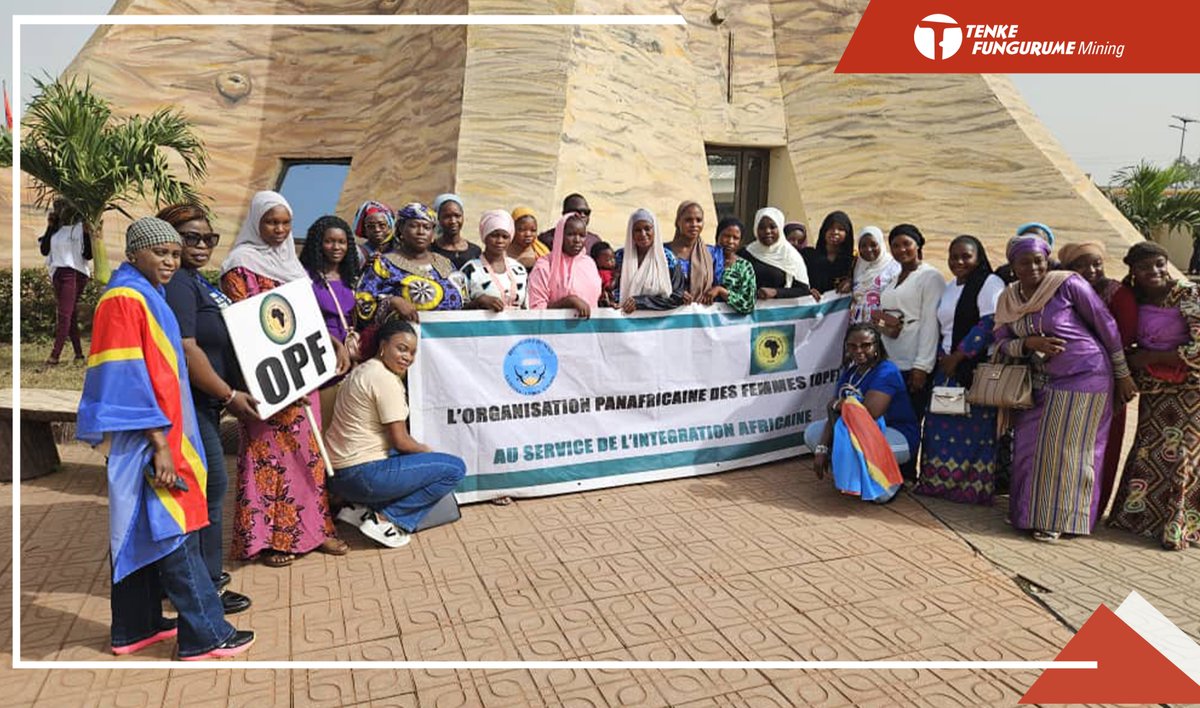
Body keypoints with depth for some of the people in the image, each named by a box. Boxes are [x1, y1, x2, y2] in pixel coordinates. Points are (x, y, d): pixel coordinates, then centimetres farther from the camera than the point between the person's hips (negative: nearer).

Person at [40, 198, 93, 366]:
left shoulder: (80, 227, -6)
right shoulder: (57, 229, 13)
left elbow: (88, 255, -11)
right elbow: (44, 250, 8)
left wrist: (87, 233, -22)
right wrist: (50, 227, 5)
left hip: (74, 273, -7)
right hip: (58, 273, 7)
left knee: (65, 314, -10)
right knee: (70, 314, 8)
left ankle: (55, 355, -11)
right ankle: (79, 353, 13)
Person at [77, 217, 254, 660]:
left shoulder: (146, 296, 16)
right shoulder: (125, 299, -13)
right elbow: (126, 378, -20)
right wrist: (159, 443, -22)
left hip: (160, 433, 10)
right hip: (146, 438, -10)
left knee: (140, 532, 15)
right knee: (172, 532, -5)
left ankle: (136, 628, 26)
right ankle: (206, 637, 2)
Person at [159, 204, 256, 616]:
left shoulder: (196, 280, 14)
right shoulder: (176, 283, -17)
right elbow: (186, 350, -24)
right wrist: (230, 394, -18)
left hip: (205, 402, 10)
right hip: (189, 403, -10)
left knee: (205, 486, 18)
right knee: (211, 486, -3)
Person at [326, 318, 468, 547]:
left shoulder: (363, 370, 14)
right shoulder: (385, 379, -16)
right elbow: (400, 441, -14)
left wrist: (423, 450, 13)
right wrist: (429, 451, 4)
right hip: (362, 475, -10)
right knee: (455, 468, -7)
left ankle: (362, 507, 11)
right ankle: (384, 519, -7)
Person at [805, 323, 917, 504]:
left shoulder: (886, 373, -20)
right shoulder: (849, 371, 3)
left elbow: (869, 413, -32)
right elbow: (835, 414, -1)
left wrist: (837, 405, -14)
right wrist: (821, 449, -12)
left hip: (898, 437, -8)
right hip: (862, 431, 8)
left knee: (849, 443, -36)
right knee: (812, 432, -1)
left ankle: (888, 481, -10)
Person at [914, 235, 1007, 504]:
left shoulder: (990, 283, -4)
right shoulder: (948, 288, 20)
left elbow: (988, 324, -13)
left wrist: (958, 357, -13)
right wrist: (942, 357, 6)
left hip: (976, 368, -7)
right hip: (947, 368, 7)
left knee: (973, 428, -6)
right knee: (940, 426, 5)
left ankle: (974, 487, 2)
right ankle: (939, 481, 14)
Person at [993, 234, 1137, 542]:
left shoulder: (1068, 284, -13)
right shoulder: (1008, 297, 4)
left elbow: (1106, 325, -8)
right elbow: (1002, 342, 3)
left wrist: (1123, 375, -4)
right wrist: (1030, 343, -19)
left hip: (1084, 378, -6)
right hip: (1043, 381, 6)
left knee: (1067, 449, 0)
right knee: (1030, 446, 9)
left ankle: (1059, 520, 13)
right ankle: (1030, 512, 24)